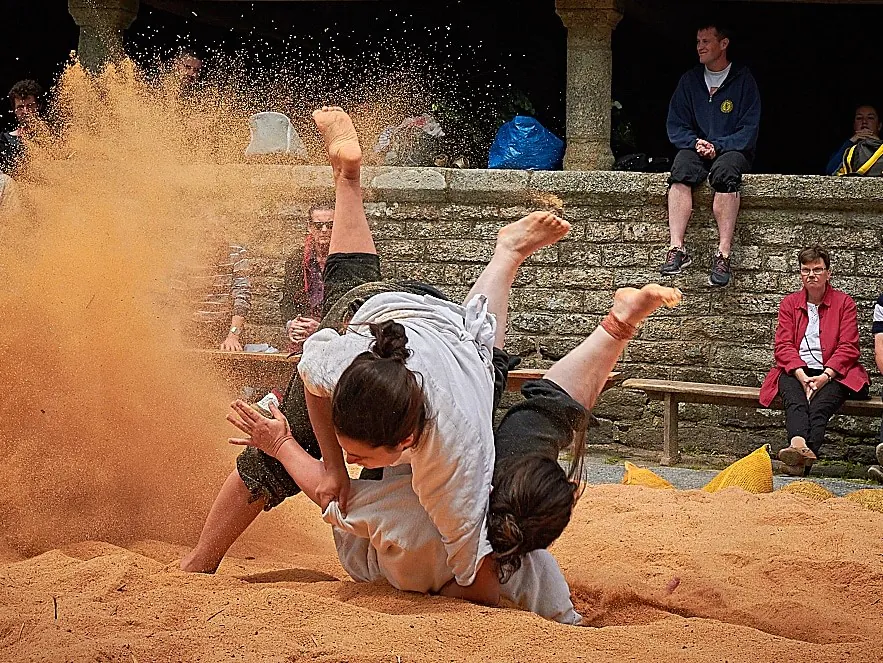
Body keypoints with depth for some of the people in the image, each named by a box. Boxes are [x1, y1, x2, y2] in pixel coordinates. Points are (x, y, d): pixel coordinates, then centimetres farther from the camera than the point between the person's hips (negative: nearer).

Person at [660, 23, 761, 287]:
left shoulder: (743, 79, 3)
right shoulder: (689, 80, 13)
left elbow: (749, 129, -2)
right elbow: (675, 126, 11)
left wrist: (717, 147, -15)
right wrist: (695, 143, -10)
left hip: (732, 150, -3)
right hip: (696, 148, 3)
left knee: (725, 171, -38)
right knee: (681, 168, -33)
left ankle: (723, 254, -45)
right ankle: (677, 248, -42)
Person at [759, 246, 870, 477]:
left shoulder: (844, 303, 10)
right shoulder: (789, 303, 17)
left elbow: (848, 347, 1)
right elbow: (784, 345, 5)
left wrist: (825, 376, -16)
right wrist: (802, 375, -15)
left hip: (832, 373, -1)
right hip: (796, 371, 1)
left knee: (821, 403, -34)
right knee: (794, 398, -34)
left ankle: (806, 458, -55)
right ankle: (798, 444, -62)